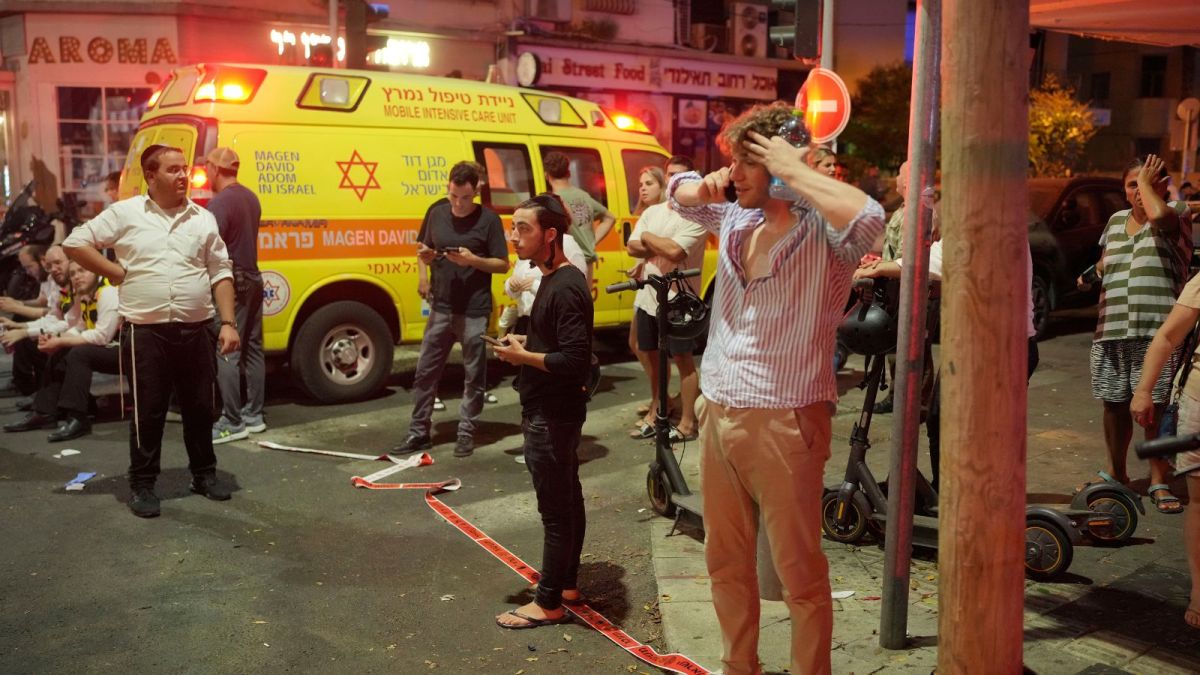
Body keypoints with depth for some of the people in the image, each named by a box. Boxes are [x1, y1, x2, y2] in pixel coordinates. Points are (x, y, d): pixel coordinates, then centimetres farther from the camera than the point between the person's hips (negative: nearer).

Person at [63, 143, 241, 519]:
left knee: (200, 407, 11)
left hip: (196, 330, 3)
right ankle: (142, 484, 15)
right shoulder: (125, 213, 1)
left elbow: (221, 274, 8)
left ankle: (204, 473, 26)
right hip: (145, 331, -2)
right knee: (148, 411, 3)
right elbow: (75, 244, 5)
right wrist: (118, 274, -2)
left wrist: (228, 323, 1)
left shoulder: (203, 219, 8)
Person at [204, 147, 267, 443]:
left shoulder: (219, 202, -16)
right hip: (253, 279, 9)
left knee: (226, 353, -6)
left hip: (231, 282, -9)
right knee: (252, 348, 12)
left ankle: (232, 422, -5)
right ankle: (253, 415, 18)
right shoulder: (251, 197, 12)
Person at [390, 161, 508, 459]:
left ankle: (467, 432, 18)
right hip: (440, 307, 4)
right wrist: (425, 255, -6)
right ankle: (418, 433, 17)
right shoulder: (437, 214, 7)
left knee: (473, 375, 5)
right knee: (425, 371, 7)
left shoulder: (488, 219, -7)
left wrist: (473, 260, -21)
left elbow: (502, 264, -5)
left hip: (474, 311, -4)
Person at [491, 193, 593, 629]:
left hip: (552, 416, -11)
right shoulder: (553, 279, 11)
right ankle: (567, 584, 31)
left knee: (556, 508, 0)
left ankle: (548, 603, 11)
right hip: (552, 411, 11)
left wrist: (522, 356, -16)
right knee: (567, 499, 18)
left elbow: (574, 360, -26)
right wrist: (526, 343, 6)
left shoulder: (566, 289, -21)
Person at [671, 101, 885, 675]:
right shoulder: (736, 219, 8)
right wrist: (706, 185, 1)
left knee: (800, 574, 4)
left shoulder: (824, 233, -13)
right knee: (725, 562, 19)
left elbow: (869, 218, -36)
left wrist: (793, 171, -24)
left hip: (783, 422, -7)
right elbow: (677, 193, 26)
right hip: (717, 414, 8)